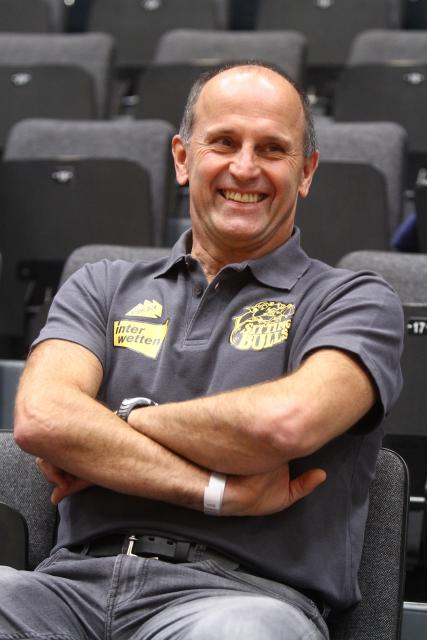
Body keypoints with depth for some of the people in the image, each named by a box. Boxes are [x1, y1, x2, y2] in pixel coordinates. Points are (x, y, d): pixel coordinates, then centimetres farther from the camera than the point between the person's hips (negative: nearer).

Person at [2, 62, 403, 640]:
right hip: (76, 579, 3)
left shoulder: (355, 301, 11)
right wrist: (220, 491, -8)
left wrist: (106, 429, 1)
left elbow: (286, 421, -11)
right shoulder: (103, 288, 20)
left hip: (243, 593, -3)